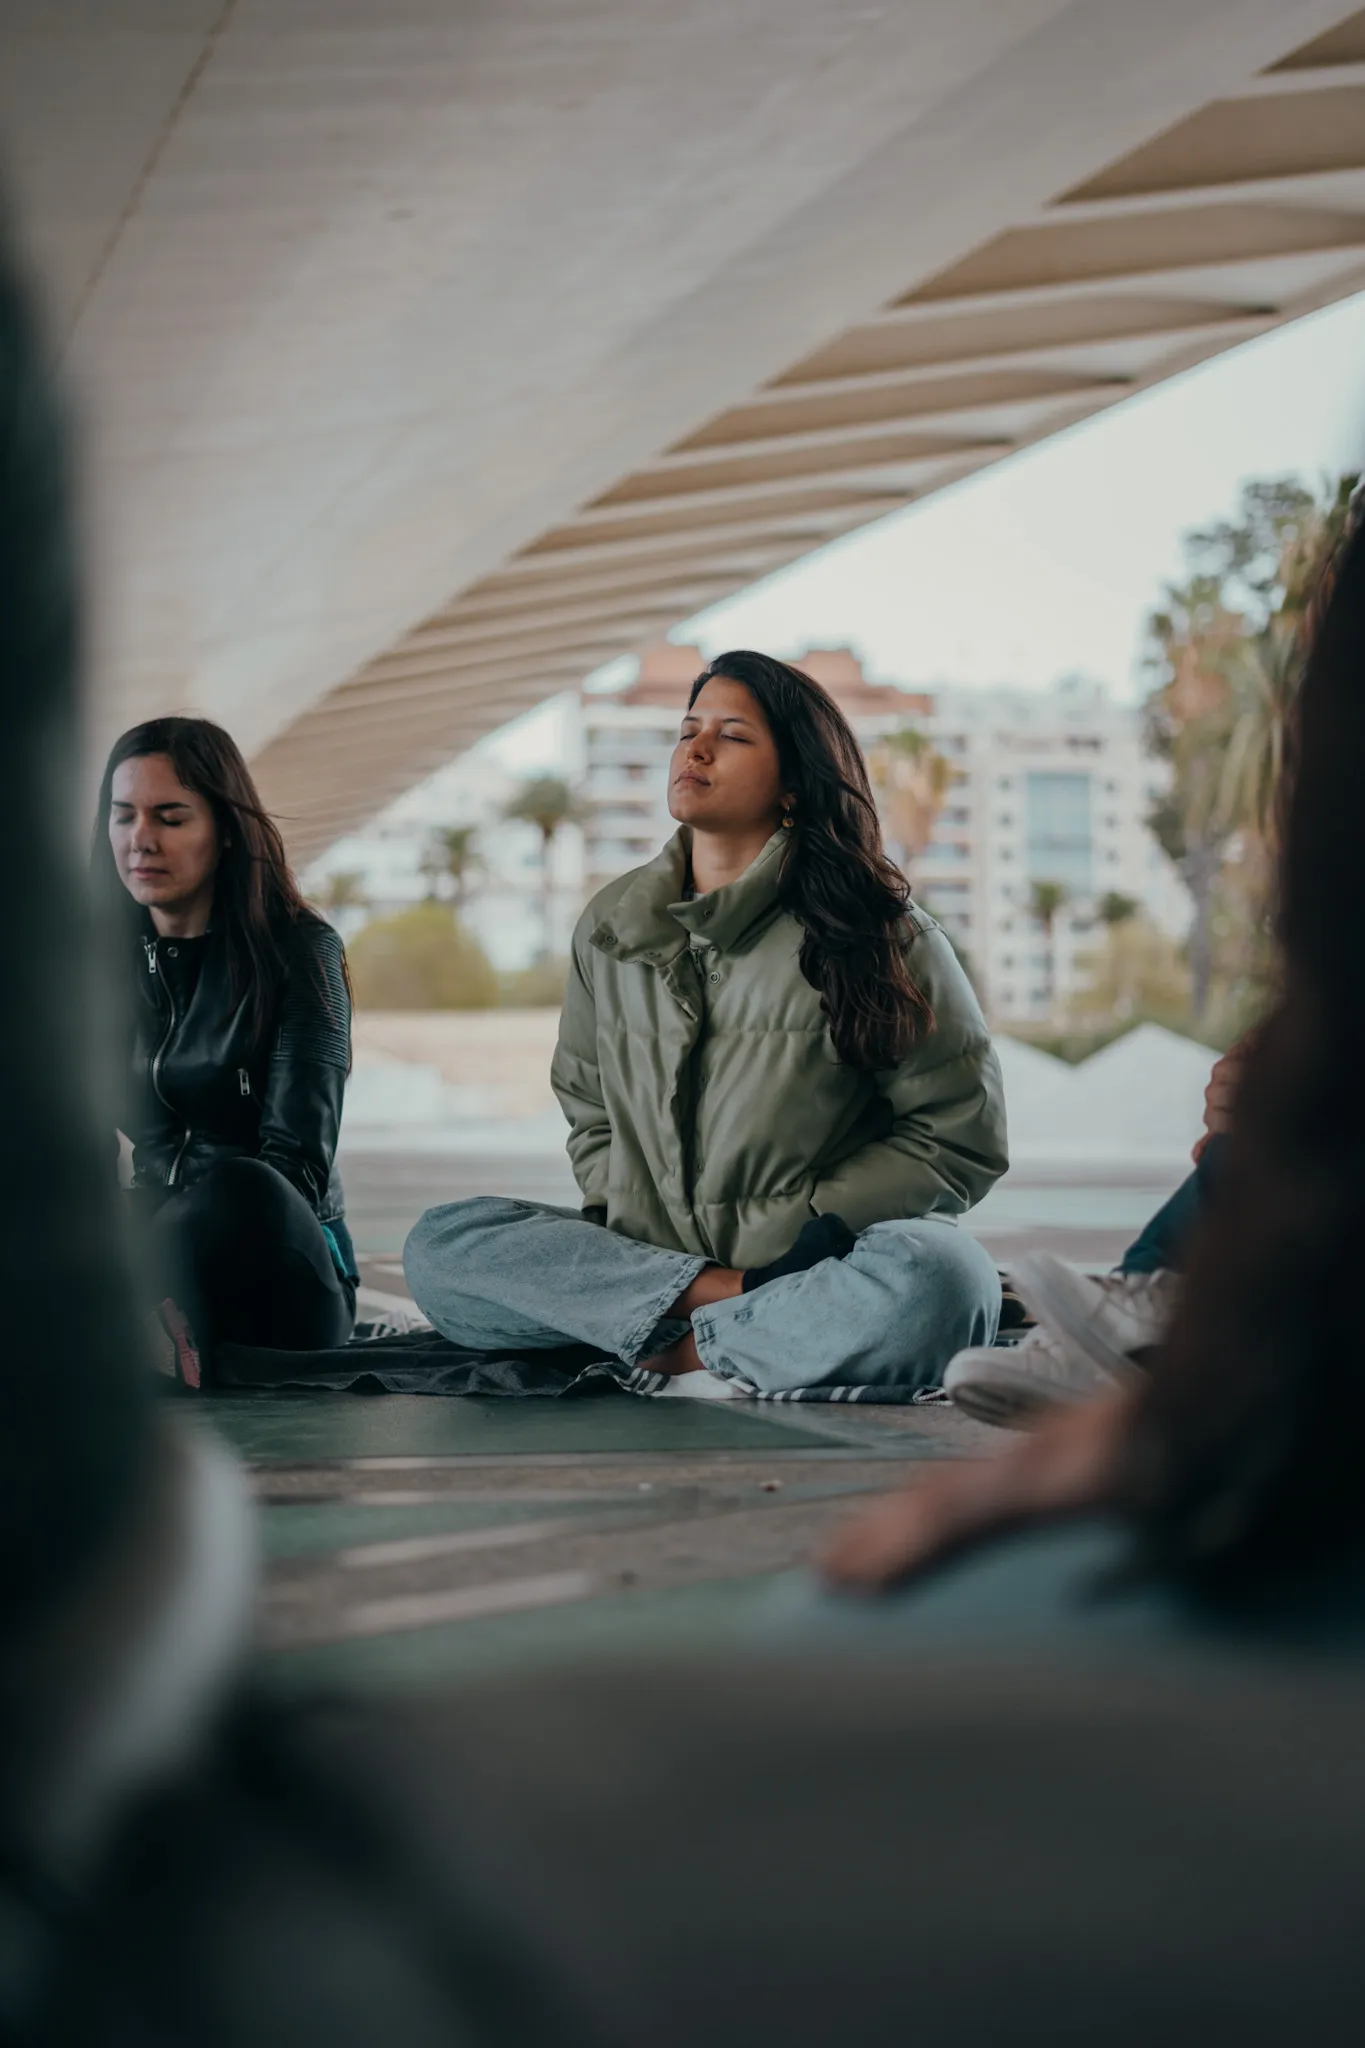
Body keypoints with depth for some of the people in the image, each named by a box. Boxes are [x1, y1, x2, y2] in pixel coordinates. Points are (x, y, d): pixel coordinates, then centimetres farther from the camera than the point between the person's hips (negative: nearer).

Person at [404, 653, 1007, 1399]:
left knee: (938, 1276, -37)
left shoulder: (877, 932, -2)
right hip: (642, 1253, 4)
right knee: (438, 1247, -18)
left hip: (813, 1264, -4)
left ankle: (686, 1354, -24)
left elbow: (961, 1136, -2)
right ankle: (739, 1304, -25)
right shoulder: (612, 926, 10)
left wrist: (771, 1241, -10)